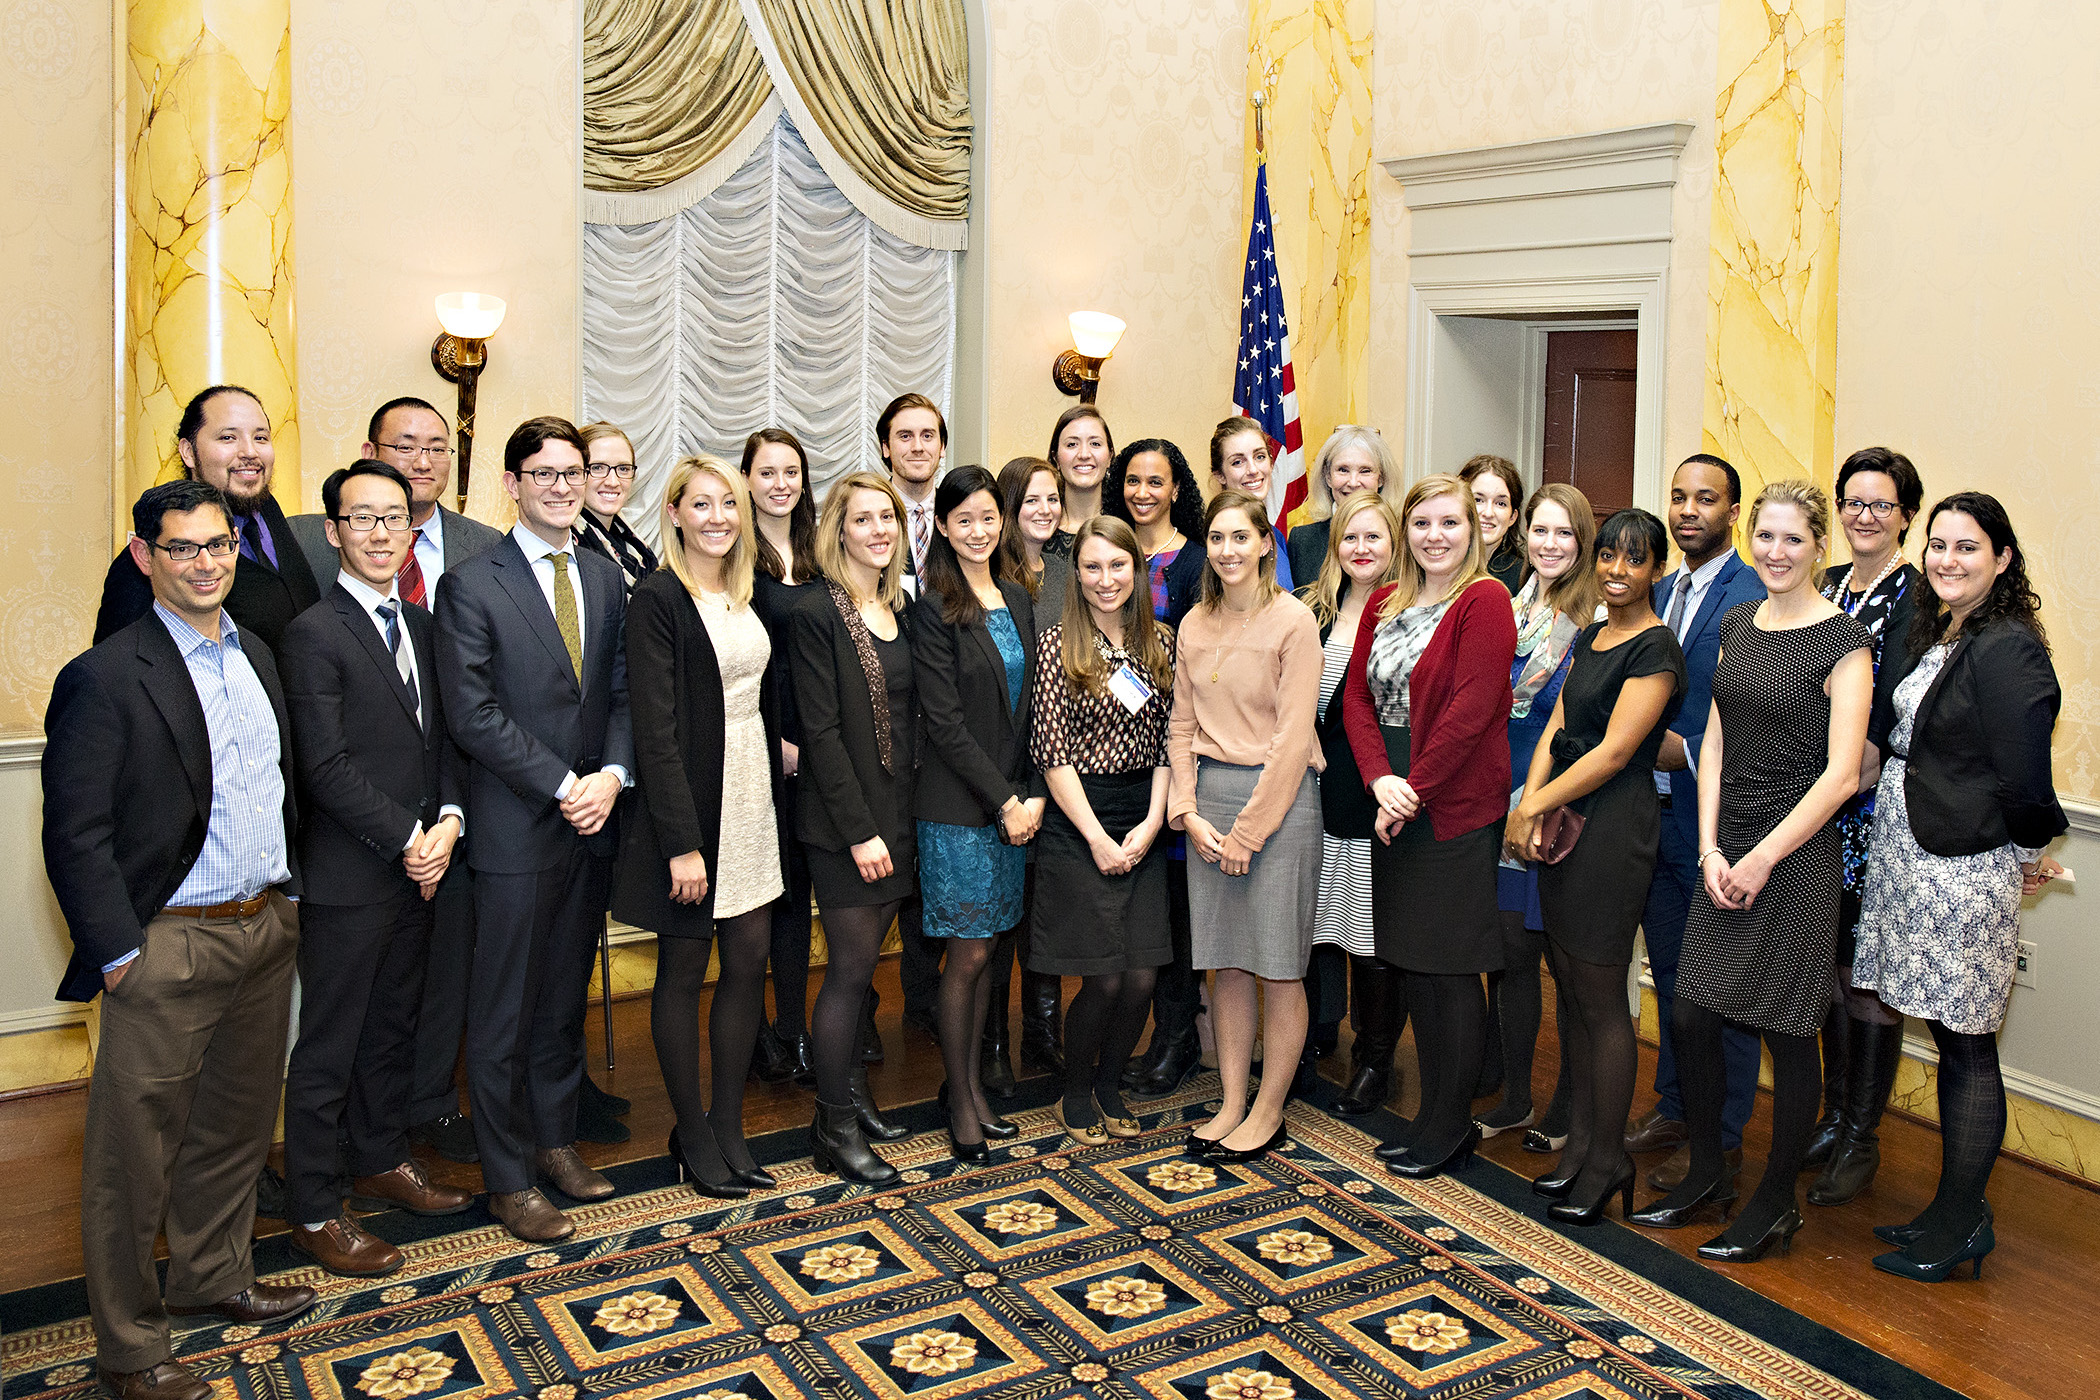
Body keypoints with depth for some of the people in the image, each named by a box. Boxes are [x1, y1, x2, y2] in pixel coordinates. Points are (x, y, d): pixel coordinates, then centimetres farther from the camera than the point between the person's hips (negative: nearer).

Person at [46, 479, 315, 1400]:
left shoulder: (256, 656, 10)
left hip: (268, 930, 7)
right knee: (135, 1151, 5)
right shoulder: (103, 679, -11)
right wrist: (118, 954, -14)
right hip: (170, 946, -7)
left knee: (238, 1121, 20)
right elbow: (75, 835, -13)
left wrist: (290, 895, 13)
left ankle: (212, 1276, 40)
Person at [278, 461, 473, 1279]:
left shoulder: (422, 625, 11)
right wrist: (408, 840, -15)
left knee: (394, 1027, 19)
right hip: (349, 879, -7)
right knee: (327, 1048, 3)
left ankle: (382, 1161, 35)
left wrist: (448, 821, -4)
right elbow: (326, 767, -17)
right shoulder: (314, 635, -12)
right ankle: (315, 1212, 14)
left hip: (418, 869, 7)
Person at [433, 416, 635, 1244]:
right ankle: (509, 1179, 16)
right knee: (504, 1013, 4)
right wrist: (563, 786, -16)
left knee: (566, 999, 16)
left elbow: (623, 695, 8)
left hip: (592, 819, 5)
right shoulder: (471, 586, -6)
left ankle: (556, 1140, 31)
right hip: (516, 828, -5)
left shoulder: (606, 581, 11)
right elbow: (474, 714, -13)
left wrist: (611, 775, -9)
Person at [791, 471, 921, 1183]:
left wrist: (900, 818, 8)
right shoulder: (818, 612, -11)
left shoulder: (900, 609, 11)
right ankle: (834, 1130, 10)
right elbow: (821, 730, -15)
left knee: (862, 965, 14)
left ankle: (852, 1097, 27)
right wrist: (859, 830, -17)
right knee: (851, 970, -1)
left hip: (897, 814, 6)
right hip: (845, 822, -6)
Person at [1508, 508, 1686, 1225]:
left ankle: (1608, 1162, 12)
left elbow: (1613, 752, -16)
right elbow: (1555, 728, 9)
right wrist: (1530, 805, -6)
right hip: (1562, 822, 8)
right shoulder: (1588, 638, 15)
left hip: (1614, 824, -8)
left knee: (1602, 998, -1)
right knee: (1570, 987, 13)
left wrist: (1534, 805, -11)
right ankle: (1581, 1144, 24)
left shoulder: (1656, 649, -11)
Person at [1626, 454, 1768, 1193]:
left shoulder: (1755, 598, -14)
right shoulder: (1659, 592, 12)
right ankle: (1673, 1105, 33)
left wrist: (1688, 750, -21)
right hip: (1658, 813, 8)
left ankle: (1722, 1133, 17)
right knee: (1670, 971, 19)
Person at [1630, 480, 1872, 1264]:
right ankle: (1707, 1174, 28)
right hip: (1725, 852, 6)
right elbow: (1715, 742, 10)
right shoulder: (1737, 625, 10)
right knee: (1693, 1020, 8)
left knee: (1786, 1032, 4)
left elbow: (1841, 775, -14)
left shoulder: (1842, 641, -9)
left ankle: (1775, 1204, 21)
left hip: (1797, 855, -6)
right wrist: (1710, 848, 0)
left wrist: (1762, 859, -13)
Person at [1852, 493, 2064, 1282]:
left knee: (1966, 1046, 2)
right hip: (1903, 856, 8)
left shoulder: (2009, 650, -15)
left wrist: (2028, 856, 0)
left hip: (1963, 872, -8)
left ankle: (1960, 1226, 15)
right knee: (1946, 1038, 14)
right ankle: (1958, 1210, 25)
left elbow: (2024, 780, -14)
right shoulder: (1921, 637, 12)